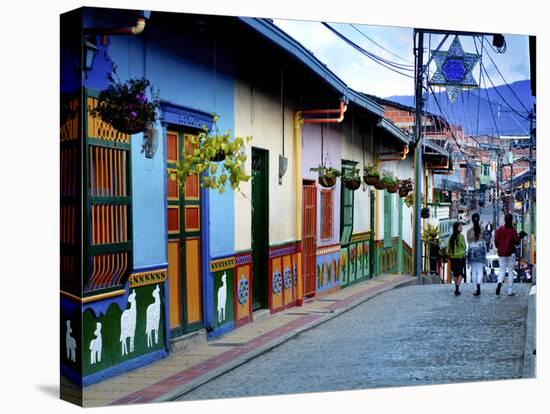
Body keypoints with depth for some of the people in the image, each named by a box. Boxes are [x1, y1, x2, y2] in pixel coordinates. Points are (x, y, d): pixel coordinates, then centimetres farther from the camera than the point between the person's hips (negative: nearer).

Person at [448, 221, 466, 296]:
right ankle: (457, 287, -14)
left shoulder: (451, 237, 2)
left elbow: (449, 248, 6)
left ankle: (456, 289, 18)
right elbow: (464, 247, -7)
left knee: (455, 273, 13)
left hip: (453, 257, 5)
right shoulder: (461, 236, -11)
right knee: (460, 273, 2)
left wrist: (449, 255, 17)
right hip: (461, 257, -4)